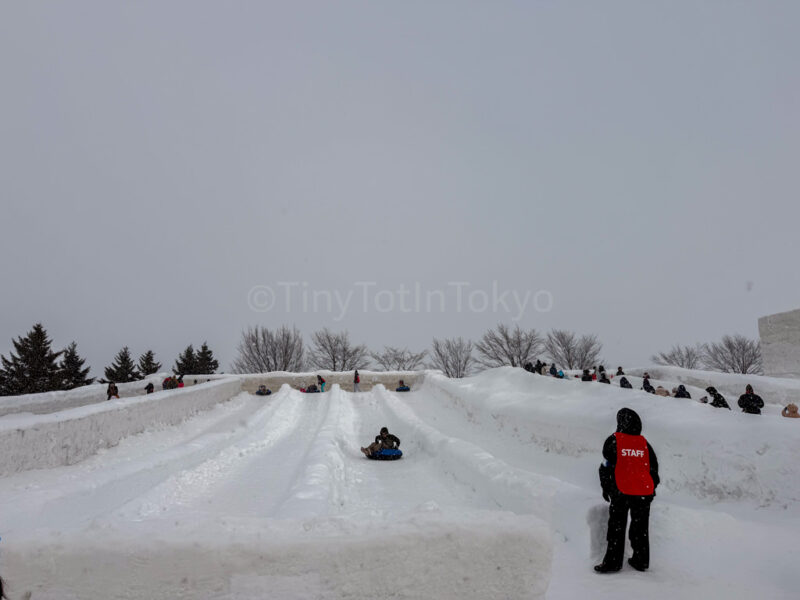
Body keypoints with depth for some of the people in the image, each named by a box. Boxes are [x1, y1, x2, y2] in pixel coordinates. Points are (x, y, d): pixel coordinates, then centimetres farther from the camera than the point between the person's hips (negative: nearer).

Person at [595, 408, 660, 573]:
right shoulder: (644, 443, 4)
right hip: (644, 492, 4)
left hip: (621, 492, -3)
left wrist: (605, 487, 9)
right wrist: (652, 488, 24)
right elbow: (654, 467, 12)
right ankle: (641, 561, 22)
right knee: (640, 527, 15)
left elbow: (606, 466, -3)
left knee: (617, 527, 4)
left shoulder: (613, 441, -6)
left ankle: (613, 561, 5)